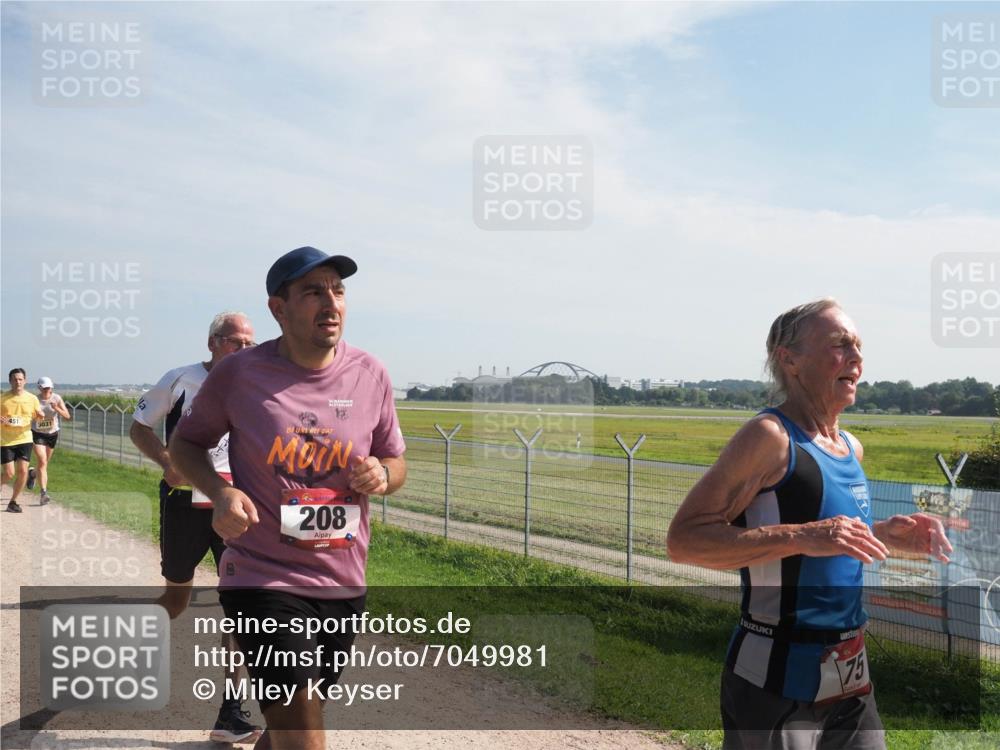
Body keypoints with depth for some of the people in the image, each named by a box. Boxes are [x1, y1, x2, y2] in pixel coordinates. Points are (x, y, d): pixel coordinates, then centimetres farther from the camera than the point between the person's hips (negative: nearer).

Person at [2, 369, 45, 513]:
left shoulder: (32, 398, 1)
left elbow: (38, 416, 12)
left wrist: (41, 415, -12)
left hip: (24, 439, 2)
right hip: (5, 441, -2)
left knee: (23, 471, -8)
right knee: (9, 474, -6)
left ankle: (13, 502, 9)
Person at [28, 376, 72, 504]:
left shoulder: (57, 398, -11)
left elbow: (67, 416, -16)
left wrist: (57, 409, -33)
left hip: (52, 434, 3)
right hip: (38, 434, -3)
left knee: (45, 463, 17)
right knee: (42, 462, -17)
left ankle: (32, 473, 51)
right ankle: (44, 492, -17)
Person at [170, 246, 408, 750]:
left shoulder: (370, 375, -1)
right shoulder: (239, 374, -9)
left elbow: (396, 463, 11)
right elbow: (184, 443, 5)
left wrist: (382, 476, -13)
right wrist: (220, 492, -14)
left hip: (344, 585, 4)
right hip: (263, 579, -4)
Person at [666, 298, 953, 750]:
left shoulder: (852, 448, 9)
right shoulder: (770, 435, -16)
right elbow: (683, 539, -23)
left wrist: (884, 535, 6)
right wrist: (802, 537, -29)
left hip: (852, 677, 8)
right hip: (778, 682, -8)